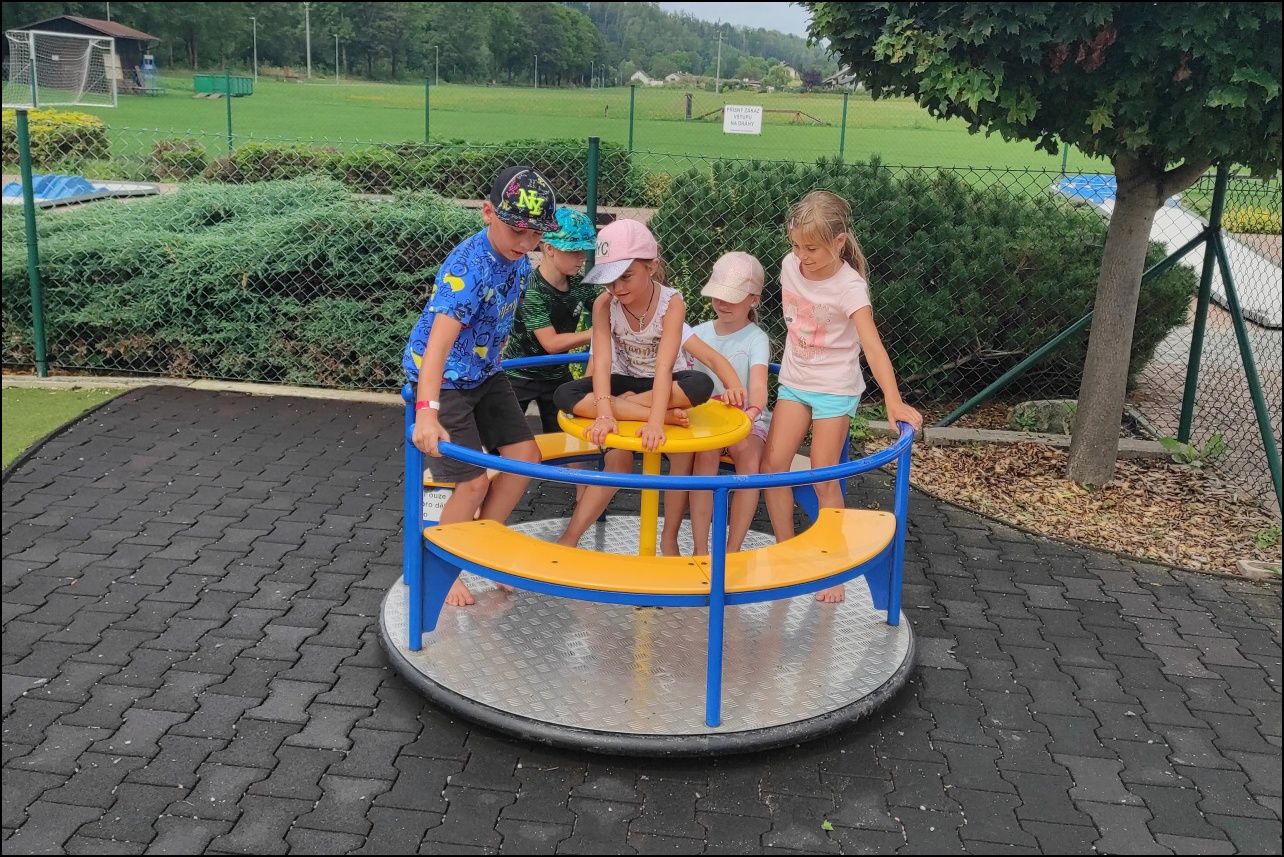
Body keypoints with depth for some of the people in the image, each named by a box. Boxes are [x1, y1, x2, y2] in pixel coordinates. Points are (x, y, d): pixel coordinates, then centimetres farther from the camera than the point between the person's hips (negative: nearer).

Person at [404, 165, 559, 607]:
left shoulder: (519, 259, -4)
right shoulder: (468, 268, -31)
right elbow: (438, 342, -43)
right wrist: (427, 410, -53)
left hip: (484, 372, 8)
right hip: (442, 380, -8)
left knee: (524, 456, 4)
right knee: (473, 482, -8)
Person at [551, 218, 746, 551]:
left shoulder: (672, 303, -25)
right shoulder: (604, 304, -17)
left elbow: (664, 367, -35)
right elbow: (602, 362, -27)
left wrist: (655, 422, -49)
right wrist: (604, 414, -43)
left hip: (666, 385, -2)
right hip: (625, 382, 2)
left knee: (701, 385, -37)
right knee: (564, 395, -26)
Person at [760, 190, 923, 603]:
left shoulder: (849, 286, -22)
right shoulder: (791, 265, -5)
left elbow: (871, 344, -31)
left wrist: (893, 401, -41)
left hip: (835, 387, -5)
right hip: (794, 380, 5)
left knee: (823, 476, -6)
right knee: (772, 463, -2)